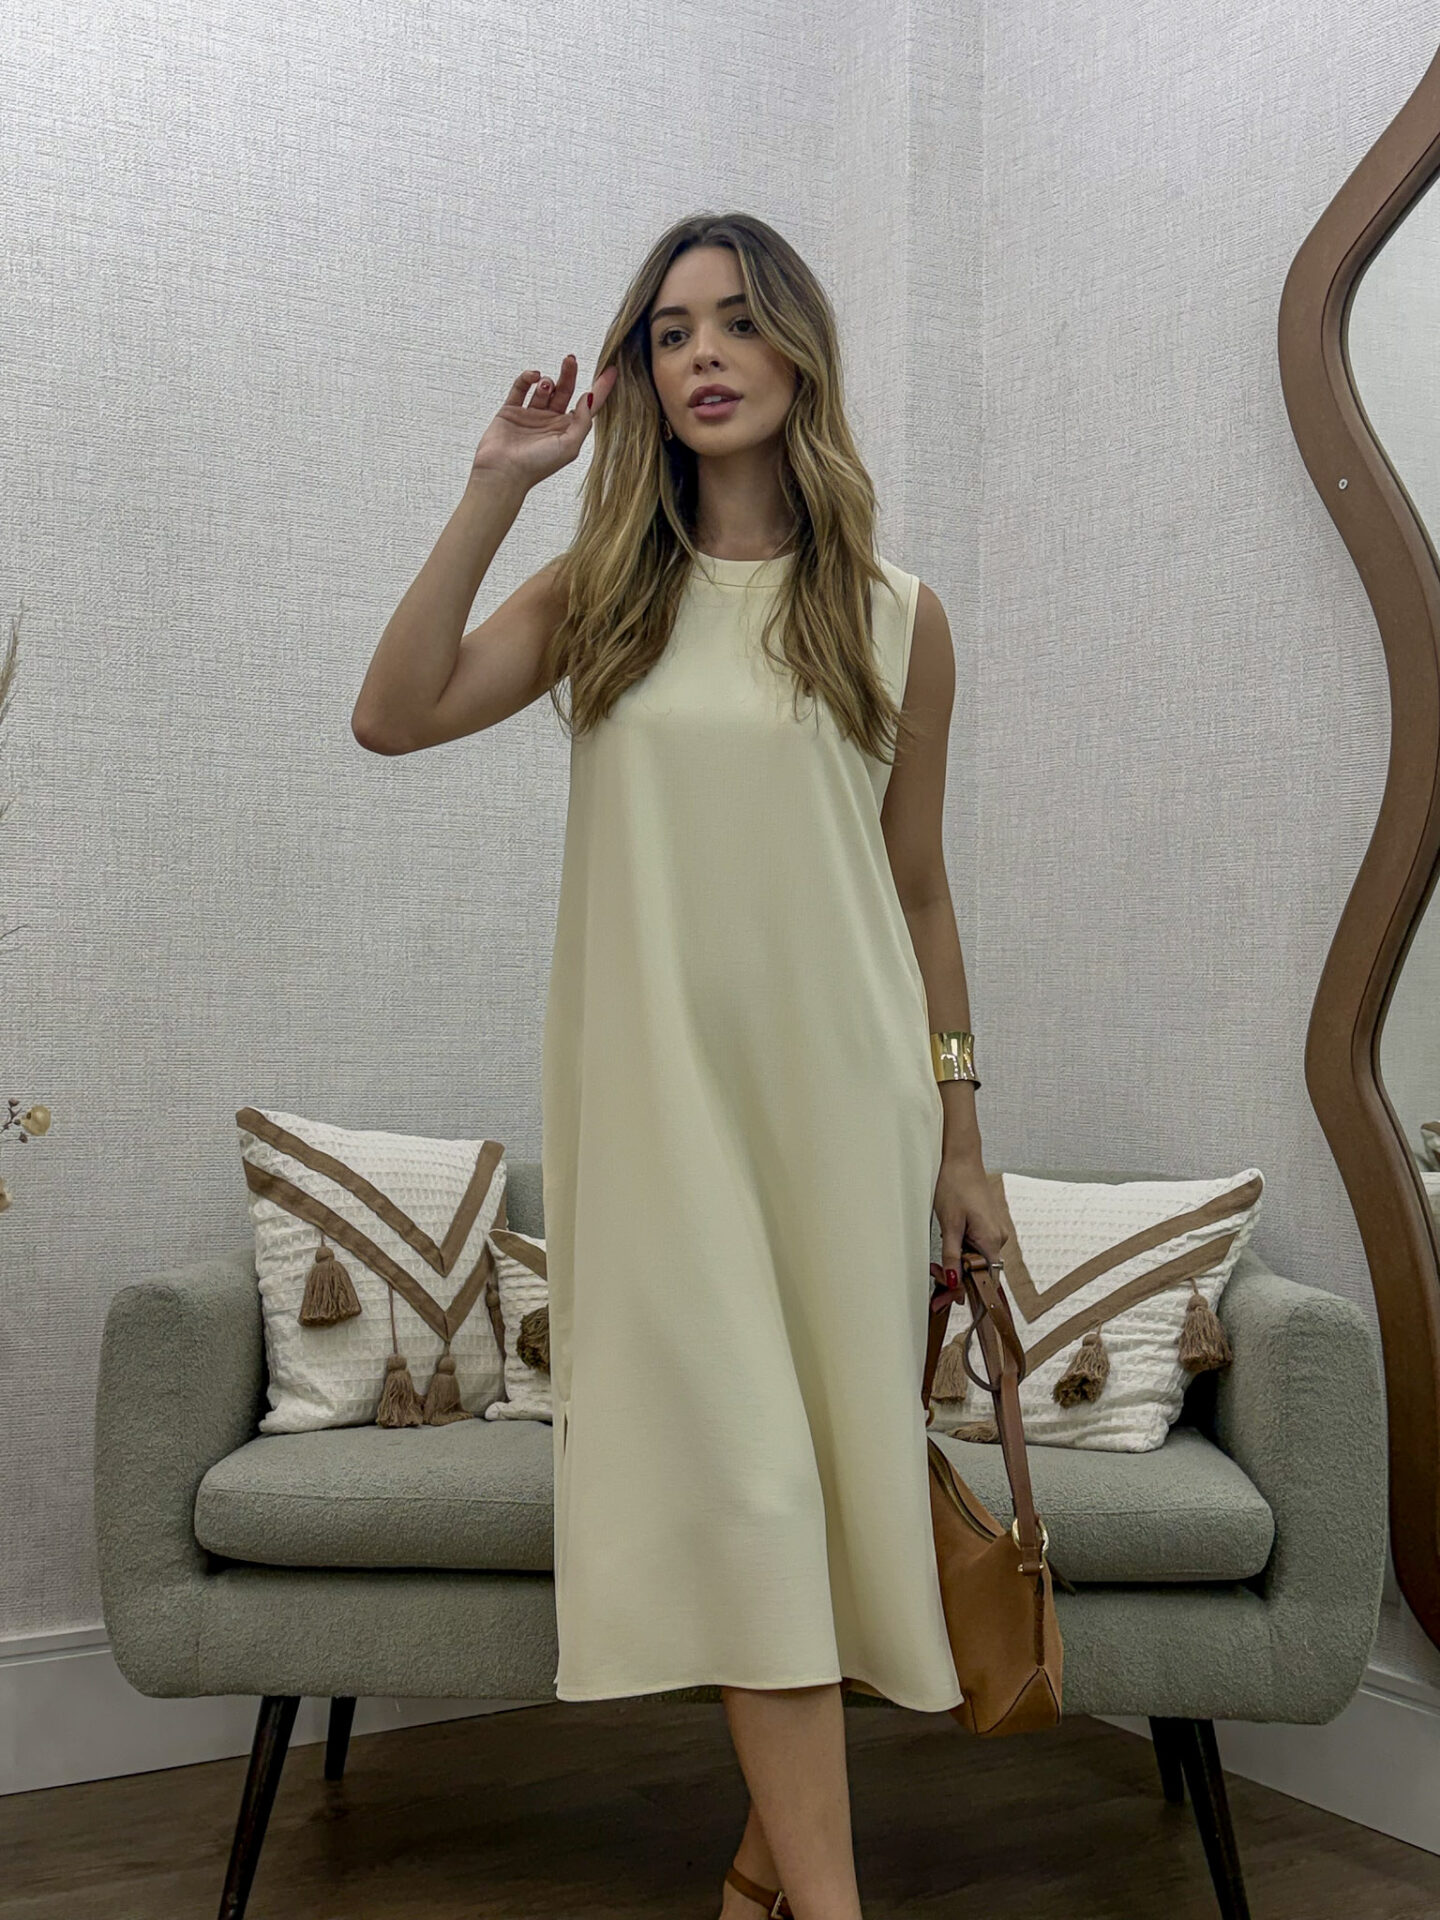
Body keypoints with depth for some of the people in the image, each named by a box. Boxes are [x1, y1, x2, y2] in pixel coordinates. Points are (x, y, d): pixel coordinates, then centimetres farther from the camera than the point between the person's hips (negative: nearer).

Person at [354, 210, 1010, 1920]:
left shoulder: (894, 618, 6)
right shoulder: (605, 594, 8)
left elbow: (917, 889, 9)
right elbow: (392, 716, -6)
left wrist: (961, 1142, 8)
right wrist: (497, 487, -7)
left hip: (839, 1091, 1)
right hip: (658, 1089, 0)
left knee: (827, 1462, 4)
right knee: (736, 1470, -6)